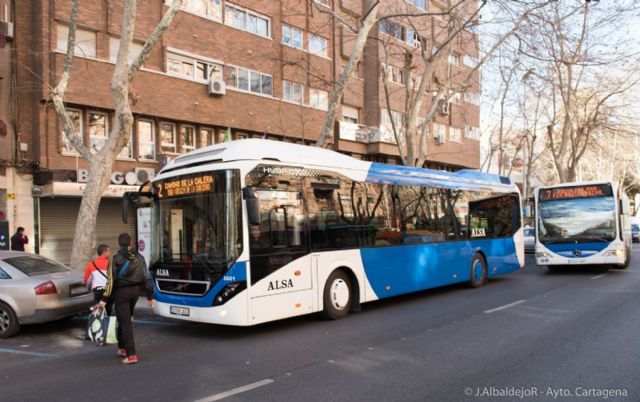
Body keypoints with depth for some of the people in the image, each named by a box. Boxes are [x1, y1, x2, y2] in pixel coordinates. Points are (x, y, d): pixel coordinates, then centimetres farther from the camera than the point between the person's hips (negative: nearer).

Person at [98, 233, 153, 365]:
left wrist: (105, 299, -8)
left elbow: (111, 280, -12)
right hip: (135, 290, 5)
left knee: (125, 323, -3)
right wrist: (150, 296, 8)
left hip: (121, 292, -5)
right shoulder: (139, 258, 2)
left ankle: (131, 355, -8)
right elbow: (146, 277, 3)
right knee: (125, 320, 22)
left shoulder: (116, 259, -10)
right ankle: (123, 348, 31)